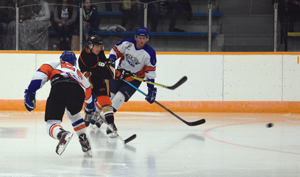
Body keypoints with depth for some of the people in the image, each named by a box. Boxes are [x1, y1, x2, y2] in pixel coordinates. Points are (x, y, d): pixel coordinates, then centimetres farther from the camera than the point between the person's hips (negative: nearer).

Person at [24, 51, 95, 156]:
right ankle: (83, 139, 27)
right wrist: (91, 107, 73)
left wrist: (31, 90, 3)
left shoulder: (56, 64, 34)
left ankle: (62, 134, -38)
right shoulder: (77, 72, 44)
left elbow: (43, 71, 13)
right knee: (74, 115, 36)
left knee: (52, 121, -4)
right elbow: (87, 89, 53)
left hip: (59, 87, -4)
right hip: (78, 91, 4)